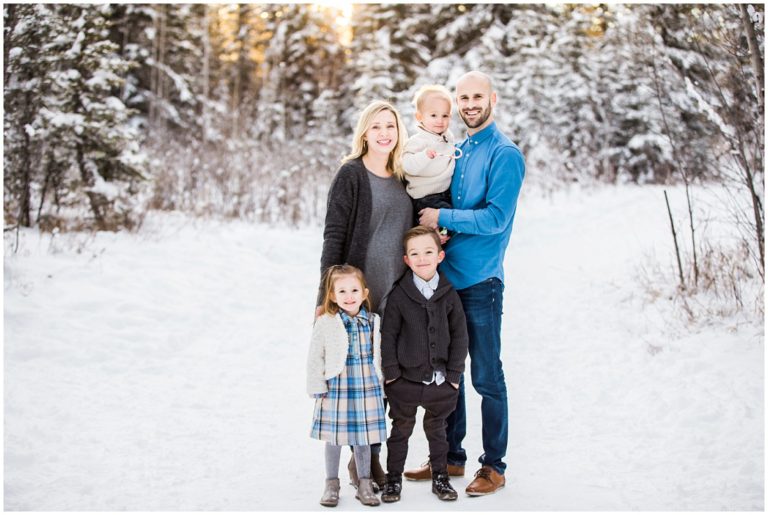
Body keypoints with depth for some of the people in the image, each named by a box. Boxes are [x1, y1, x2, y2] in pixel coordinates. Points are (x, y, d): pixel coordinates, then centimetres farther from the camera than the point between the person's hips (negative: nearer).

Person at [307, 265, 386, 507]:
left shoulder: (373, 322, 3)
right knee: (334, 438, 8)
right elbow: (315, 359, -5)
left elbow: (378, 357, 11)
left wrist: (381, 385, 12)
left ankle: (364, 484, 23)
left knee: (363, 438, 10)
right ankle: (331, 484, 22)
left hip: (367, 388, 2)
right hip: (336, 388, -2)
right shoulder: (325, 324, -7)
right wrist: (318, 387, -7)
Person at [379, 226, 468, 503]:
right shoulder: (399, 295, -8)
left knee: (437, 429, 17)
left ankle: (440, 476, 31)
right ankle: (394, 478, 24)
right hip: (405, 379, -1)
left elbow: (459, 336, 1)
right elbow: (388, 336, -5)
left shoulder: (449, 295, -3)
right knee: (401, 430, 11)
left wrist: (454, 375, -3)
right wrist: (391, 372, -9)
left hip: (440, 380, 2)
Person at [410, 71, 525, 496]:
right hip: (446, 276, 8)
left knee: (486, 377, 1)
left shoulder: (504, 153, -9)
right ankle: (451, 456, 27)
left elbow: (496, 218, -18)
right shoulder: (457, 151, 15)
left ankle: (494, 466, 14)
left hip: (480, 281, -7)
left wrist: (442, 218, -14)